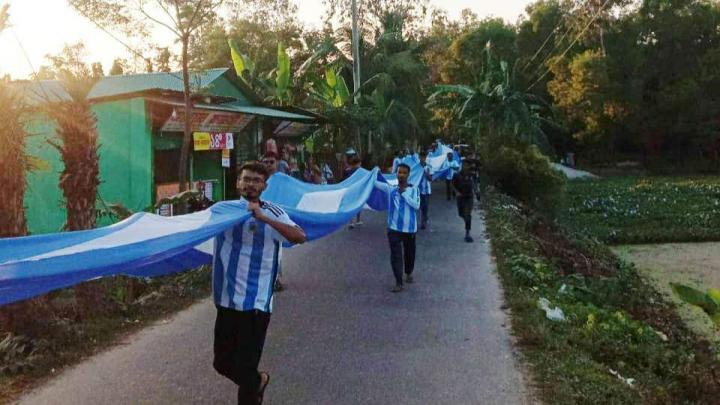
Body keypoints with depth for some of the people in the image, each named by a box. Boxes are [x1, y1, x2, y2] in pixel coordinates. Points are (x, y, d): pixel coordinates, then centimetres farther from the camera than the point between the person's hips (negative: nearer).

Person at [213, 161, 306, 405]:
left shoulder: (272, 213, -8)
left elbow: (300, 237, -24)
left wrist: (263, 218, -31)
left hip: (255, 304, -5)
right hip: (226, 302, 5)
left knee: (245, 369, 1)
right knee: (222, 362, 15)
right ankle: (257, 381, 44)